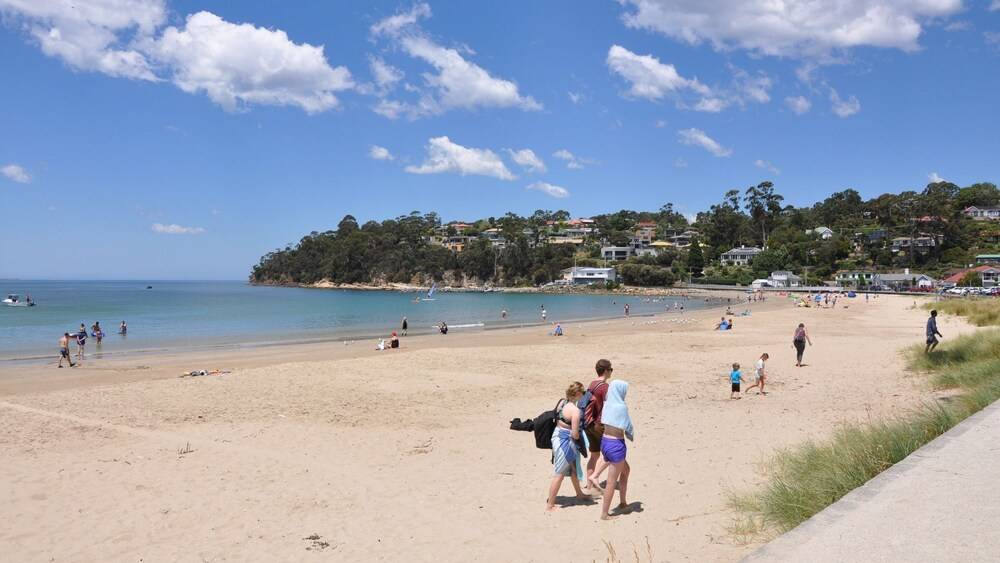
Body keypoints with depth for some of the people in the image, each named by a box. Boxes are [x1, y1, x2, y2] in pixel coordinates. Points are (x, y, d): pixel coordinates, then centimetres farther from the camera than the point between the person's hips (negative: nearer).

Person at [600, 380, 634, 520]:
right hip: (616, 444, -8)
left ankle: (623, 503, 34)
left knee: (626, 470, 27)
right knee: (612, 481, 3)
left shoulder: (607, 404, 2)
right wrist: (632, 437, 12)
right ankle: (604, 513, 11)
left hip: (605, 441, 8)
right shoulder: (621, 407, -19)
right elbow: (628, 427, -10)